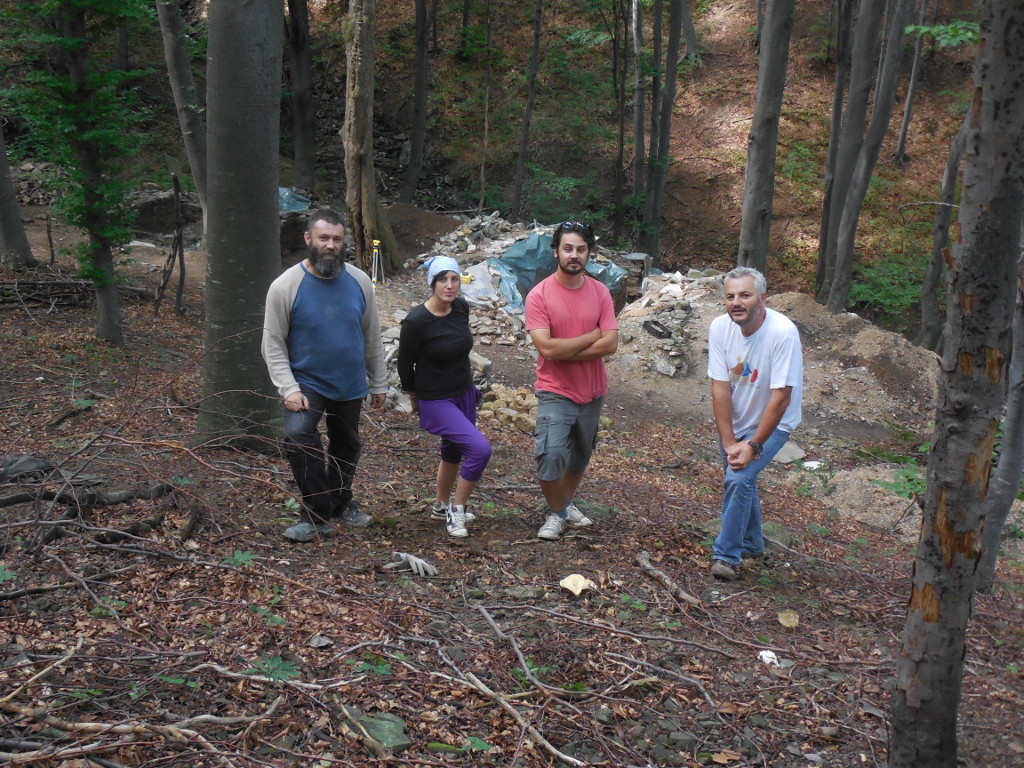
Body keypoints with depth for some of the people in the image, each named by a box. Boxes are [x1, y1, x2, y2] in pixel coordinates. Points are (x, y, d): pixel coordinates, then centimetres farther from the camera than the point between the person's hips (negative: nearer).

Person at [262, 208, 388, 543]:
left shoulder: (359, 281, -4)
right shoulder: (286, 286, -13)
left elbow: (371, 337, 5)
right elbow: (273, 343, -11)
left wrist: (378, 383, 8)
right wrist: (289, 389, -21)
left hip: (351, 386, 4)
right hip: (307, 383, -3)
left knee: (347, 446, 19)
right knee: (298, 435, -27)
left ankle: (341, 503, 44)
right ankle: (317, 515, -14)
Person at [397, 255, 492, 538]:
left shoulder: (461, 307, -5)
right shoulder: (416, 321, -23)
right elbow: (405, 364, -9)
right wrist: (415, 396, 4)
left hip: (464, 393, 7)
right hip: (436, 401, -7)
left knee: (454, 450, 22)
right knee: (480, 448, -17)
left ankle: (441, 505, 45)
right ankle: (457, 512, 1)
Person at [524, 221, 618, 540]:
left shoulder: (600, 292, -3)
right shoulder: (539, 295, -13)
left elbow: (611, 343, -12)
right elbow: (547, 347, -23)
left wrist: (564, 351, -19)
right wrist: (591, 337, -15)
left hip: (593, 391, 4)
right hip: (556, 393, -4)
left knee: (581, 455, 20)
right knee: (551, 455, -17)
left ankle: (567, 503, 43)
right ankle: (556, 513, 7)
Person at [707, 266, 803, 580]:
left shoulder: (783, 333, -29)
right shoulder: (720, 327, -16)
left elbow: (780, 397, -26)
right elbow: (720, 388, -15)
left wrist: (753, 445, -24)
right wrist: (729, 442, -18)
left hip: (772, 424, -5)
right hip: (733, 422, 5)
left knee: (739, 478, -21)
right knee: (741, 478, 19)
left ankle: (726, 555, -8)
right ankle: (752, 544, 43)